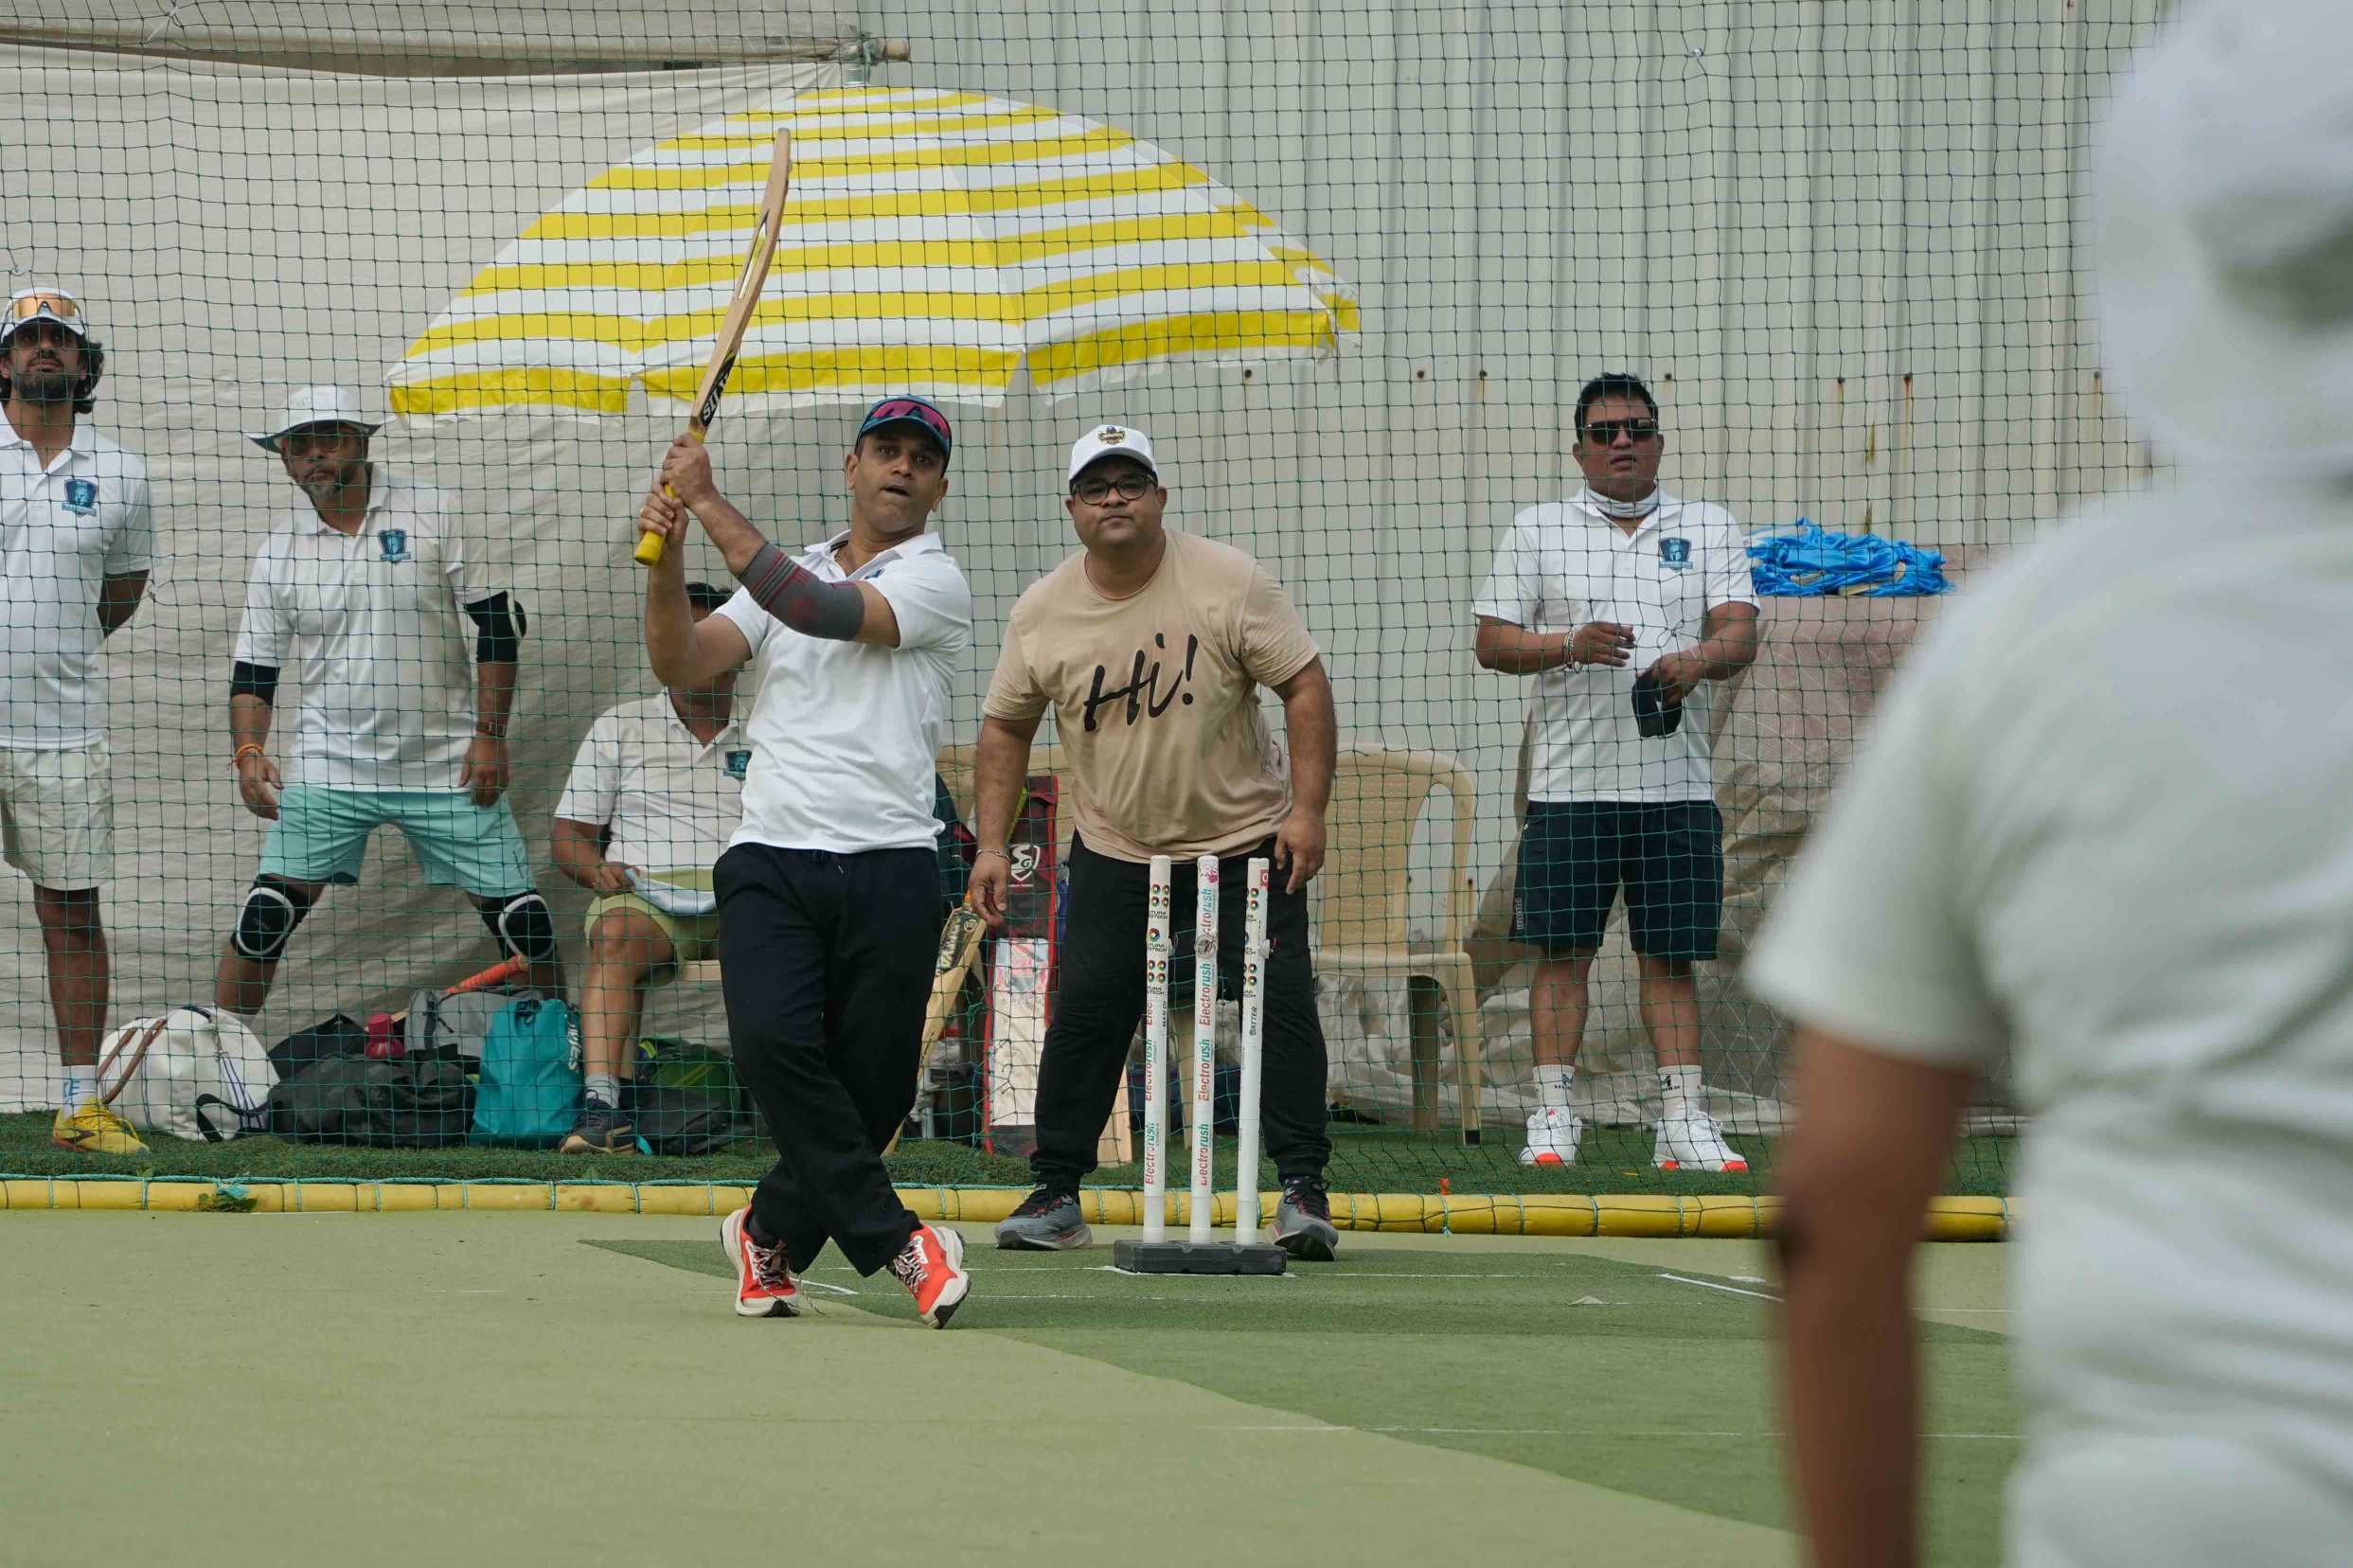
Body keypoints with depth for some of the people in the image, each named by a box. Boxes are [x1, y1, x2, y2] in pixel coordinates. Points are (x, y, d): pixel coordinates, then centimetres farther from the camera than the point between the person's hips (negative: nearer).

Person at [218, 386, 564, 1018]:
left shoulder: (430, 513, -2)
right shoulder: (278, 550, 3)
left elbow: (501, 621, 1)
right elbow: (253, 669, 8)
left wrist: (490, 734, -4)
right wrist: (248, 752, -10)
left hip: (446, 765, -1)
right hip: (328, 769, 1)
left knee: (520, 917, -4)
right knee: (265, 917, -10)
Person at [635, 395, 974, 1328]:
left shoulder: (934, 581, 2)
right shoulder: (786, 575, 19)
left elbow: (824, 612, -15)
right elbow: (682, 666, 8)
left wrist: (711, 505, -12)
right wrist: (667, 560, -9)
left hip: (889, 868, -2)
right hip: (772, 859, 2)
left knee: (871, 1088, -3)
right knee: (773, 1040, -21)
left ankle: (771, 1231, 22)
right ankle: (894, 1242, -14)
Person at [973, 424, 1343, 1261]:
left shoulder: (1226, 581, -12)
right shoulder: (1040, 611, -4)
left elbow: (1304, 685, -10)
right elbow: (1006, 726, 7)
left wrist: (1307, 810, -17)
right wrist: (991, 843, 0)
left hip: (1245, 841, -2)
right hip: (1114, 853, 2)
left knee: (1281, 1003, -9)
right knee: (1085, 1011, -4)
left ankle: (1303, 1189, -3)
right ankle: (1054, 1194, 5)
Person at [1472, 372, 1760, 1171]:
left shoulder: (1710, 530, 11)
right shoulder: (1538, 530, 9)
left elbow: (1740, 631, -1)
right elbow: (1492, 641, 4)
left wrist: (1698, 661, -23)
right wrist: (1568, 645, -14)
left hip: (1677, 782, 1)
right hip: (1570, 780, -1)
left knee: (1671, 955, 2)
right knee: (1562, 949, -3)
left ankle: (1684, 1120, 2)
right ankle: (1554, 1116, 2)